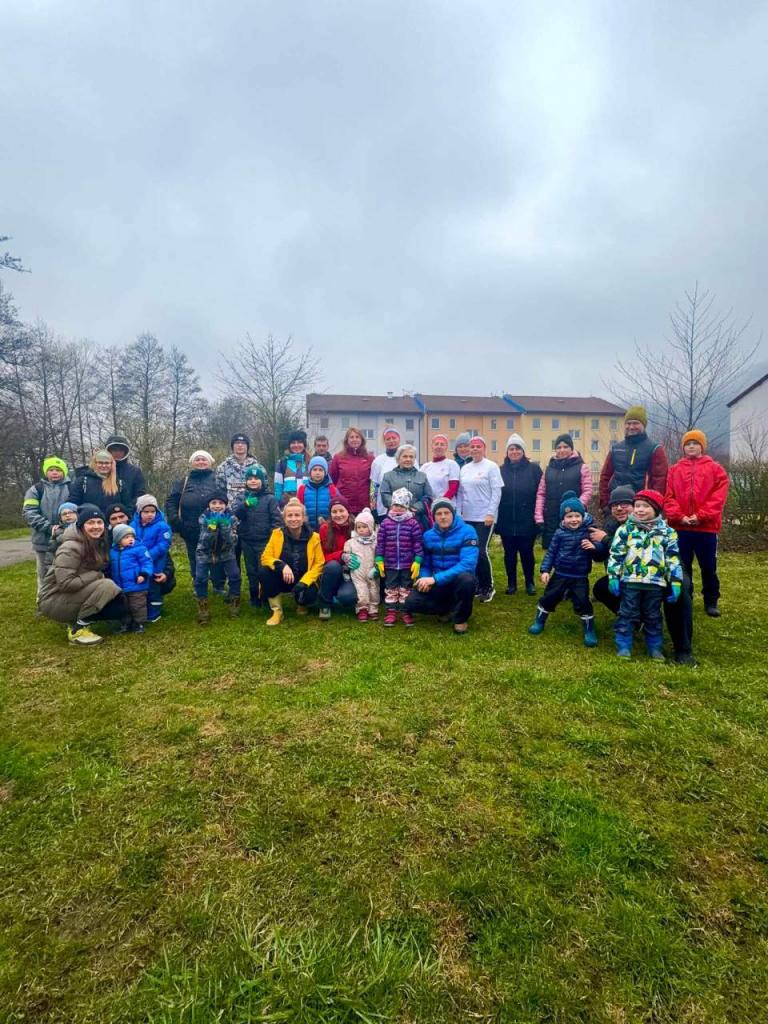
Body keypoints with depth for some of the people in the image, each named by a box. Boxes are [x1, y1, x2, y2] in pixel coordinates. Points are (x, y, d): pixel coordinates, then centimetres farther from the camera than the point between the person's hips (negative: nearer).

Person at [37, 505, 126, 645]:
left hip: (74, 596, 8)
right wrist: (98, 575, -21)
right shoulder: (71, 548, -22)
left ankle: (75, 620, 6)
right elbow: (65, 583, -29)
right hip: (53, 600, -8)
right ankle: (78, 630, -16)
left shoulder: (98, 544, 4)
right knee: (106, 586, -28)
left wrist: (100, 577, -6)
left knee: (119, 605, -6)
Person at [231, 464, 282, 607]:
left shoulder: (270, 498, -1)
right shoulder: (242, 498, 7)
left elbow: (277, 519, -5)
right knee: (251, 571, 12)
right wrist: (245, 504, -29)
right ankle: (255, 598, 24)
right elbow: (234, 514, -10)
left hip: (264, 541, -3)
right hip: (247, 541, 3)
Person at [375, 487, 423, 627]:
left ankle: (406, 612, 22)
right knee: (390, 589, 11)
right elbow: (380, 542, 1)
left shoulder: (413, 523, -6)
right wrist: (379, 560, -2)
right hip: (390, 565, 1)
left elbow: (418, 543, -6)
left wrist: (417, 561, -10)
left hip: (408, 565, -1)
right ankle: (391, 612, 22)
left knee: (406, 589, 11)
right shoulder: (385, 522, -2)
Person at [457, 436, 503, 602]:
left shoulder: (491, 466, -4)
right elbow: (460, 493, 12)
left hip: (484, 517, -5)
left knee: (481, 551, -8)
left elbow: (497, 491, -9)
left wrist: (490, 513, -15)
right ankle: (478, 585, 20)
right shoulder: (465, 468, 11)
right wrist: (458, 513, 6)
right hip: (467, 517, 5)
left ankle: (488, 587, 7)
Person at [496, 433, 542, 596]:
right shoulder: (501, 470, 5)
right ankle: (511, 583, 22)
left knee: (526, 552, 7)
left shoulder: (533, 469, -1)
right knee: (509, 554, 9)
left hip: (526, 522, -2)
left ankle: (530, 583, 24)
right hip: (506, 522, 2)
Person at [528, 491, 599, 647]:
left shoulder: (588, 532, -7)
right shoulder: (559, 533, -5)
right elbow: (551, 552, 0)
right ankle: (539, 622, 32)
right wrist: (545, 570, -7)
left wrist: (594, 547, -24)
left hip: (580, 577, -1)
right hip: (560, 574, 2)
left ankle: (589, 631, 18)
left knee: (582, 603, 0)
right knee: (548, 598, 12)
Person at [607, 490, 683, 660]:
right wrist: (613, 577, -6)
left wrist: (675, 582, 0)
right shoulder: (626, 529, 0)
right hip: (630, 581, -1)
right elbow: (615, 555, -1)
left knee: (653, 616, 14)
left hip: (655, 583, 2)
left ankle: (655, 648, 26)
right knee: (628, 615, 4)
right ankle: (623, 647, 12)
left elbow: (673, 559, 4)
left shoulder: (667, 532, 4)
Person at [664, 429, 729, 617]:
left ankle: (711, 601, 22)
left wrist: (701, 516, -15)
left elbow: (718, 497, -5)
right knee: (682, 566, 10)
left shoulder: (715, 469, 4)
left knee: (708, 567, 8)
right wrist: (678, 517, -12)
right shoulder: (674, 470, 8)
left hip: (706, 527, -1)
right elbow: (668, 497, 1)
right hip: (680, 527, 1)